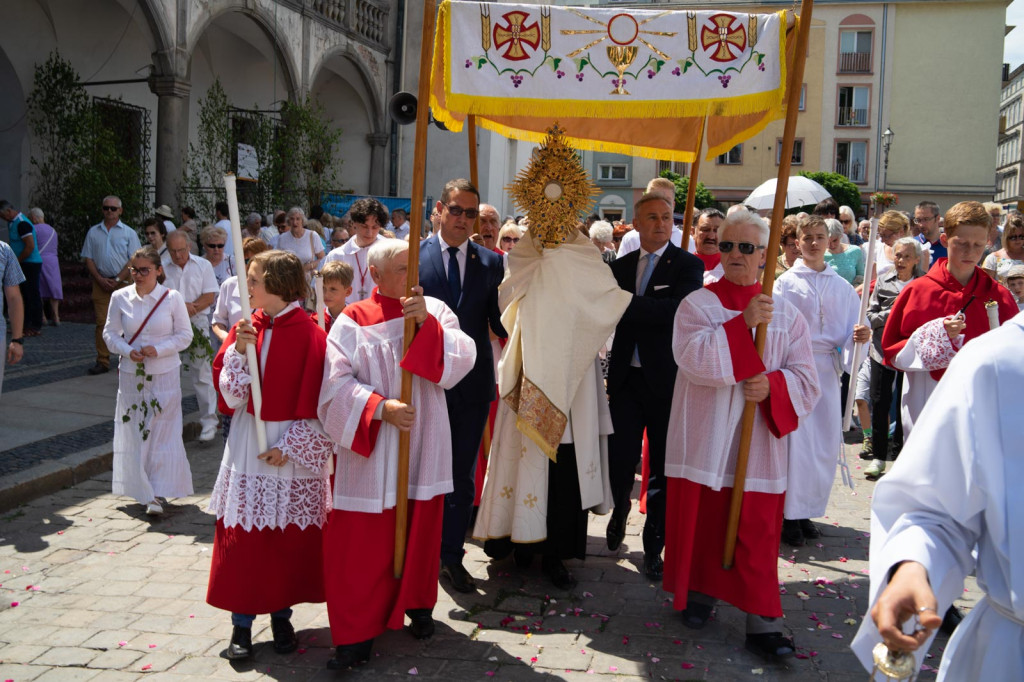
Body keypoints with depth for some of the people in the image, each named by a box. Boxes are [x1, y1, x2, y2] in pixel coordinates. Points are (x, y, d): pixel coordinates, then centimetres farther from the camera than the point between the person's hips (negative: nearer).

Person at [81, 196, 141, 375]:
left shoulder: (129, 233, 6)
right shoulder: (93, 232, 13)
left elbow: (133, 260, -1)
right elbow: (88, 259, 11)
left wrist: (117, 280, -10)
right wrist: (100, 280, -3)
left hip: (123, 283, -2)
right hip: (100, 283, 2)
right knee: (101, 322, -3)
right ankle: (102, 362, 2)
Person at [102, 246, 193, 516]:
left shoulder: (172, 298, -4)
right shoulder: (120, 297, 1)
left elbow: (185, 335, -1)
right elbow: (110, 333, 6)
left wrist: (158, 350, -15)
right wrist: (127, 351, -12)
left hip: (164, 375, -2)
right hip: (131, 375, 2)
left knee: (163, 433, -3)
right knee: (134, 432, 5)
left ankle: (158, 494, 5)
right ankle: (144, 491, 19)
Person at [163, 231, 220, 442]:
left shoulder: (203, 265, 5)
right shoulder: (162, 268, 8)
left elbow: (209, 297, -1)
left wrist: (189, 309, -14)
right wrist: (182, 306, -12)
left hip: (197, 324, -2)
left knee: (202, 373, -4)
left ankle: (209, 421, 0)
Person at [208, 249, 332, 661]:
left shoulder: (309, 334, -11)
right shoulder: (247, 328, 1)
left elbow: (315, 403, -10)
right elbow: (230, 393, -2)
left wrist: (289, 446, -13)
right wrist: (239, 349, -15)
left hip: (293, 450, -3)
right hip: (248, 446, 3)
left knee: (290, 538, 8)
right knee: (242, 537, 4)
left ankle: (282, 616, 26)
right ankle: (241, 624, 16)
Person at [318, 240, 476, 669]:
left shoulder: (434, 311, 2)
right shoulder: (353, 320, -5)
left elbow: (463, 358, -11)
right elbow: (337, 380, -11)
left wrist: (426, 322, -23)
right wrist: (379, 407, -23)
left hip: (424, 442, 3)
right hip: (369, 445, -2)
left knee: (420, 527, 15)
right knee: (363, 537, 0)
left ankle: (417, 604, 36)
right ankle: (359, 630, 12)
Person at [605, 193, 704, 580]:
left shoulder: (688, 265, -4)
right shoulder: (621, 266, 11)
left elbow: (675, 309, -21)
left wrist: (625, 304, -19)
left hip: (666, 379, -3)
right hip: (626, 377, 3)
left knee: (662, 469, 5)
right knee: (620, 460, 1)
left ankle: (653, 547, 20)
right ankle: (620, 510, 35)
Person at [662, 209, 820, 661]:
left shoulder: (786, 315, 6)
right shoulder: (697, 304, 2)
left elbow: (807, 381, 2)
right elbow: (693, 357, -17)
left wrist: (773, 385, -18)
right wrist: (743, 322, -23)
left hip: (760, 443, 1)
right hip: (704, 440, 0)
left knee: (757, 534, 1)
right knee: (701, 522, 8)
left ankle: (762, 622, 7)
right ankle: (700, 593, 29)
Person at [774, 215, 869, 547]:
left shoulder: (842, 287, 11)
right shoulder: (785, 282, 1)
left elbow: (851, 329, 10)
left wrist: (860, 335, -12)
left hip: (827, 369, 4)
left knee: (827, 444, 5)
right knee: (796, 440, -7)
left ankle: (807, 510, 21)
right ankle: (790, 515, 5)